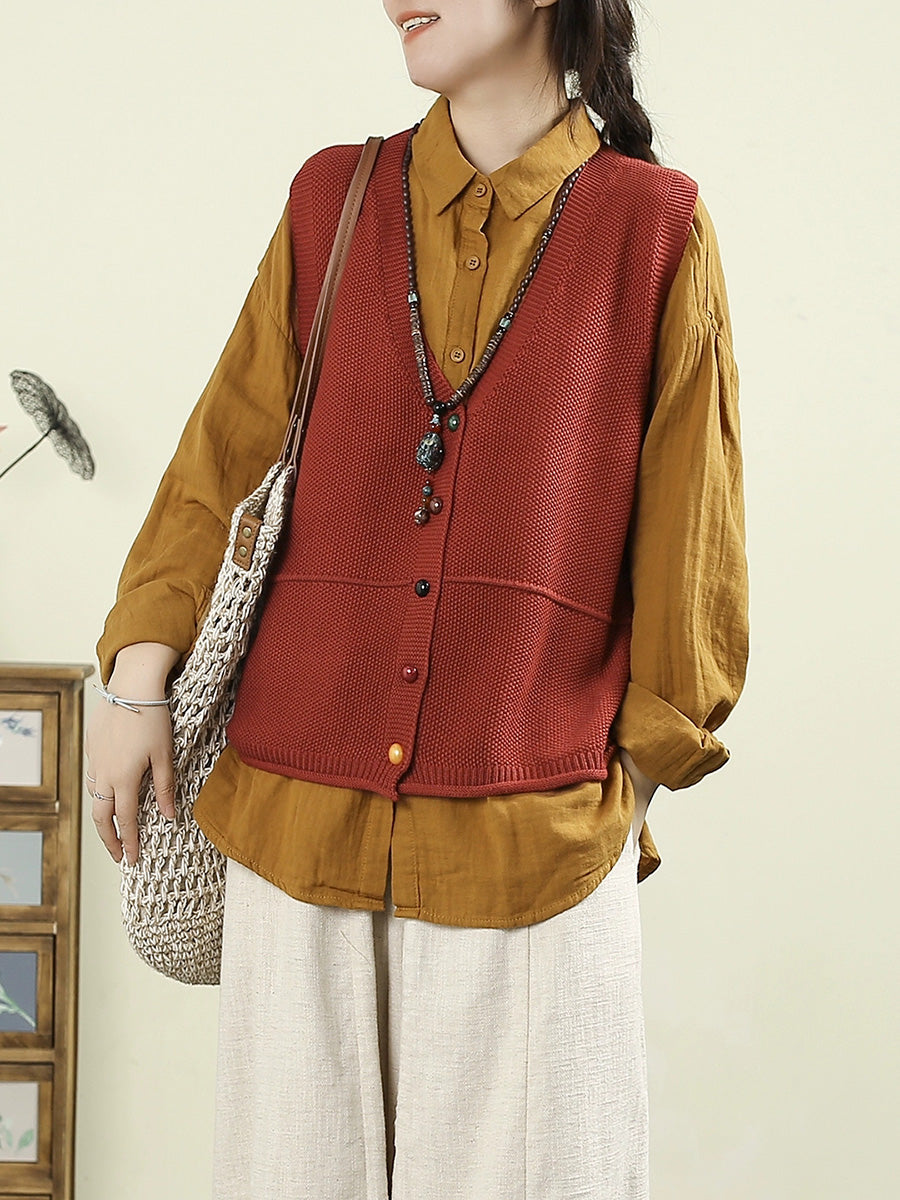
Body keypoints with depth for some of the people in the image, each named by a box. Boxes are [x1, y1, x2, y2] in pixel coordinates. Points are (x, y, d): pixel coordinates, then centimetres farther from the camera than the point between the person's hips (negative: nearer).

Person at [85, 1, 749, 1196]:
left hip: (534, 824, -2)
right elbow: (223, 461, 10)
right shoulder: (332, 202, 9)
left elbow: (684, 540, 4)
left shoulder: (652, 231, 1)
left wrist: (644, 757, 6)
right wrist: (140, 676, 1)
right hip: (302, 809, 3)